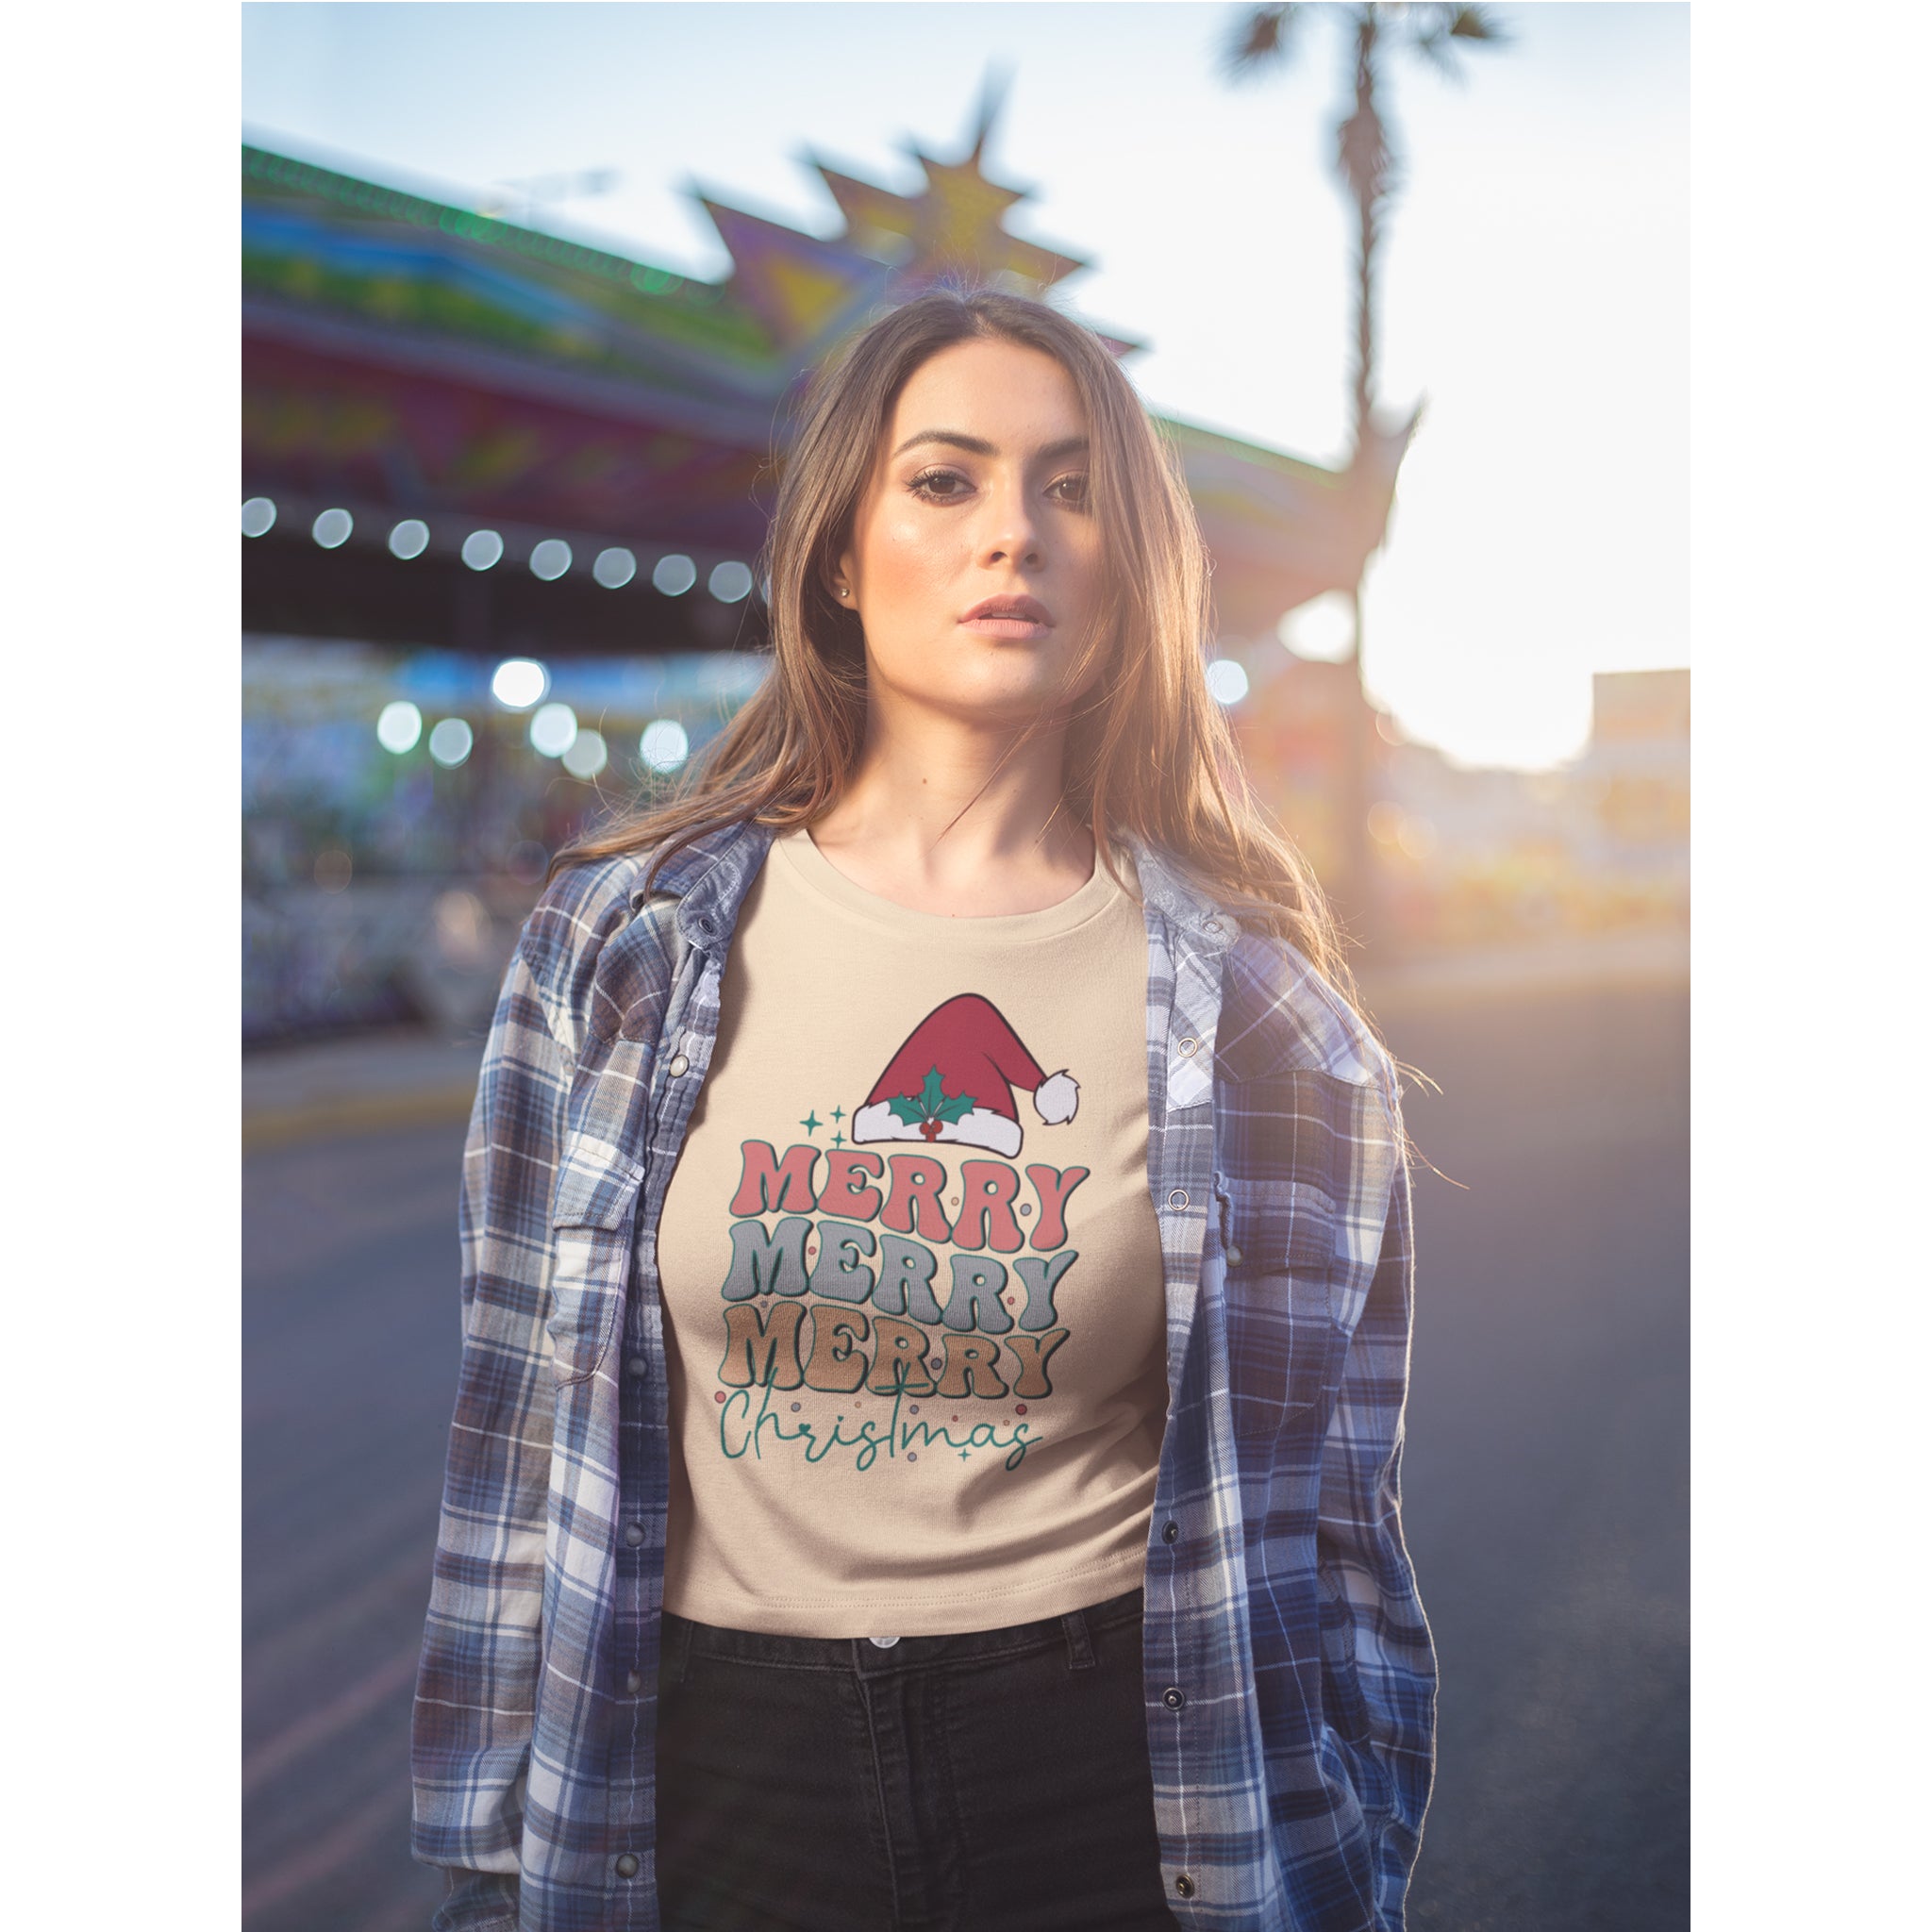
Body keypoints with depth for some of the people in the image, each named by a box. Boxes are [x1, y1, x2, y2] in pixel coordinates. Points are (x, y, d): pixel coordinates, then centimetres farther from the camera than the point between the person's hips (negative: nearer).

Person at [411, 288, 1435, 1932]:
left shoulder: (1251, 996, -5)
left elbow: (1318, 1490, 0)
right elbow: (531, 1429, 0)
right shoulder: (627, 940, -4)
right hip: (726, 1758, 1)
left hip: (1112, 1776, 0)